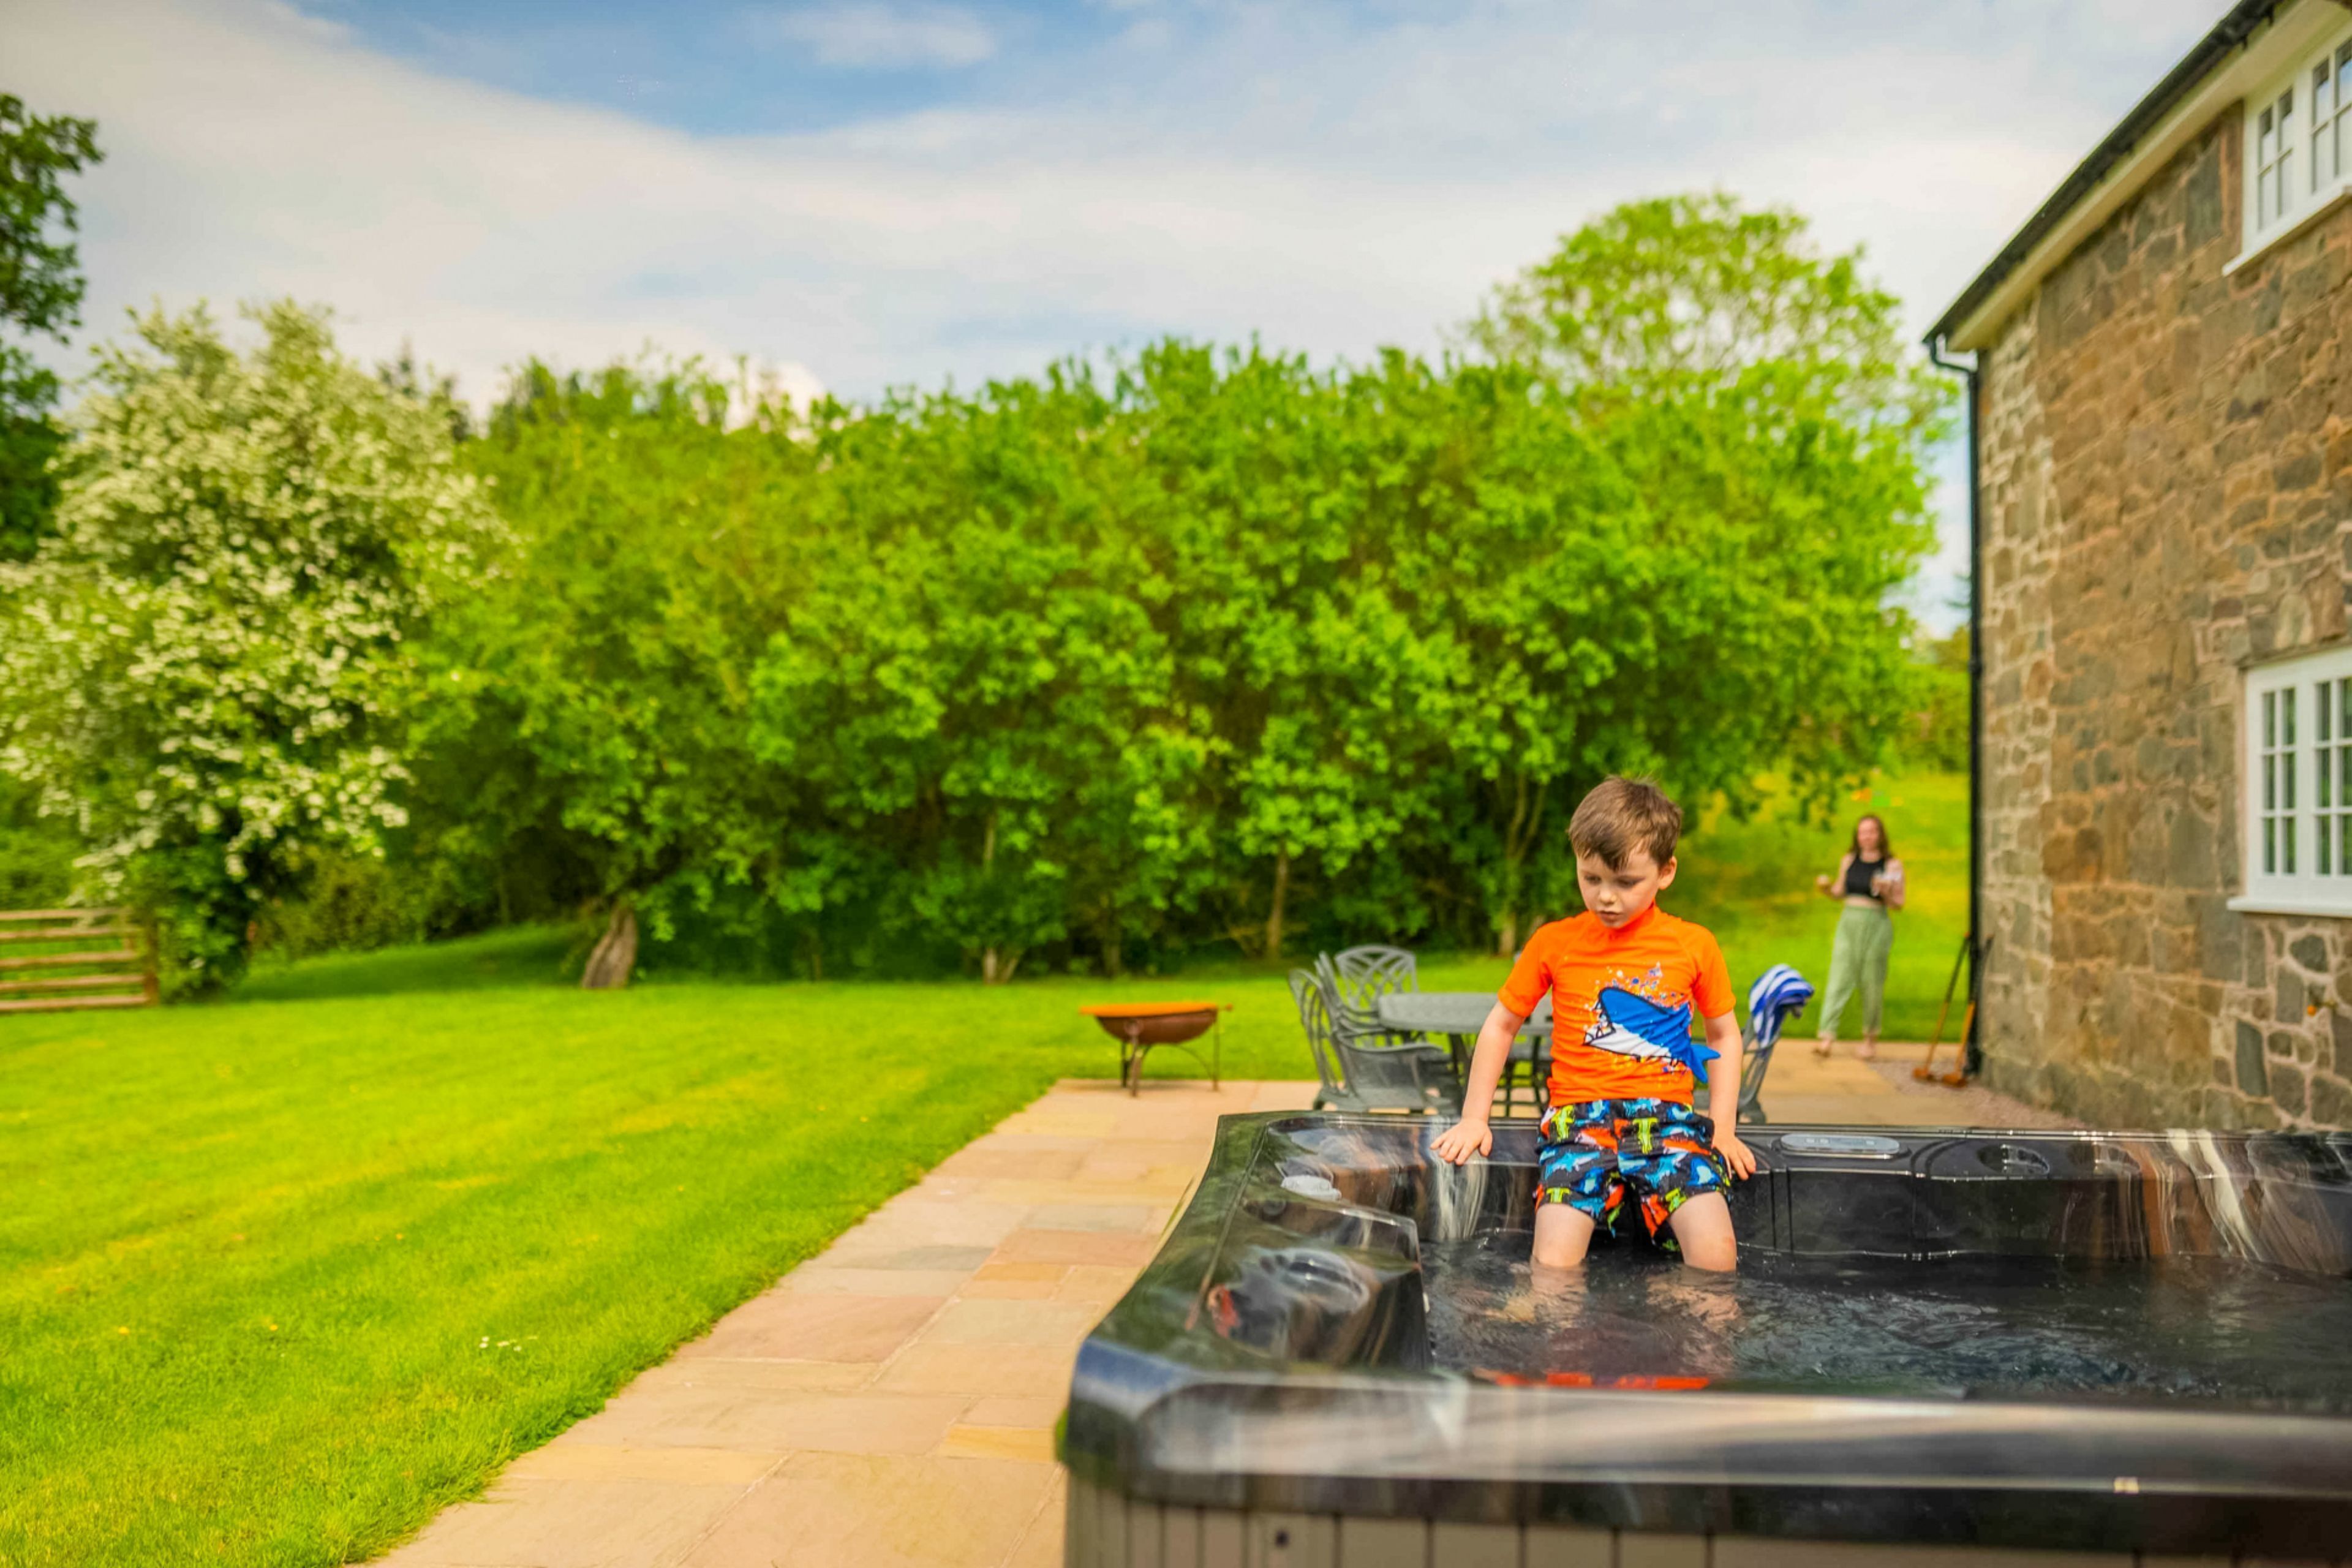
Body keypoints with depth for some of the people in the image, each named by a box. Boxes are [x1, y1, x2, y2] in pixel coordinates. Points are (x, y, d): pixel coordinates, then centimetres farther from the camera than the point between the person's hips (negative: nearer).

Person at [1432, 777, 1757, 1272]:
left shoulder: (1694, 945, 8)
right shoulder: (1554, 942, 7)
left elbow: (1724, 1034, 19)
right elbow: (1501, 1025, 16)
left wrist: (1724, 1126, 8)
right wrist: (1474, 1118, 10)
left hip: (1669, 1118, 1)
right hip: (1578, 1116, 0)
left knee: (1715, 1249, -23)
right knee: (1555, 1260, -24)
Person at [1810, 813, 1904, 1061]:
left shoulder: (1892, 865, -2)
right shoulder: (1849, 860, 8)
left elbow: (1899, 903, -1)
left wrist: (1885, 893, -21)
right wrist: (1827, 889, -4)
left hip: (1876, 925, -3)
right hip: (1849, 922, 3)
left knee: (1872, 984, 4)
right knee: (1839, 979, -6)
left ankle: (1870, 1038, 20)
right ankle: (1827, 1037, -11)